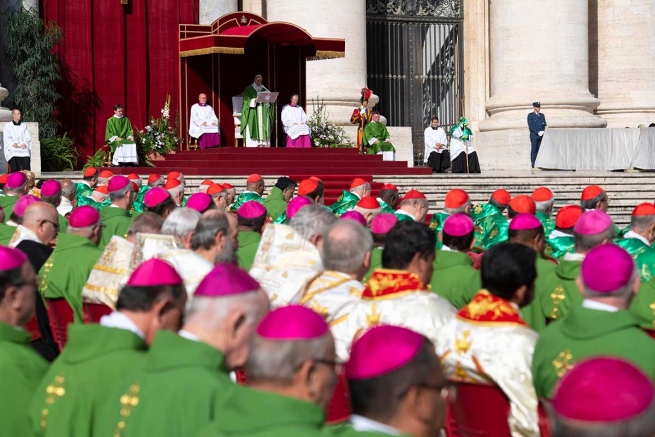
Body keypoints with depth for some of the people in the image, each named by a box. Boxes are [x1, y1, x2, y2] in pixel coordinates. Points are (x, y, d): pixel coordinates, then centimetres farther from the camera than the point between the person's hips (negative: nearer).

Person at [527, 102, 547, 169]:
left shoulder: (542, 115, 19)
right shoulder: (530, 115, 2)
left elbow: (544, 125, 16)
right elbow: (530, 126, -7)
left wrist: (543, 131, -5)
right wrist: (538, 132, -15)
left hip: (541, 135, 5)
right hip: (534, 135, -5)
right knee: (534, 150, -7)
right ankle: (533, 165, -8)